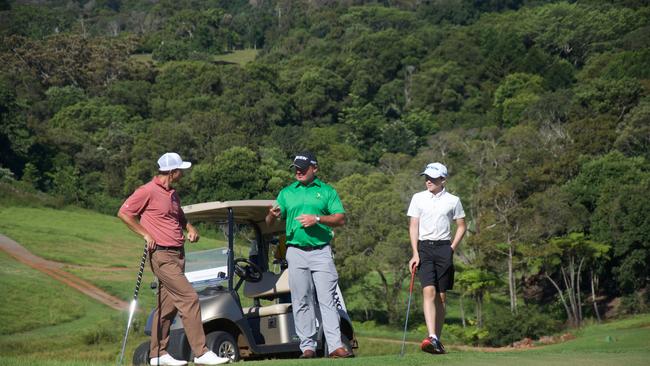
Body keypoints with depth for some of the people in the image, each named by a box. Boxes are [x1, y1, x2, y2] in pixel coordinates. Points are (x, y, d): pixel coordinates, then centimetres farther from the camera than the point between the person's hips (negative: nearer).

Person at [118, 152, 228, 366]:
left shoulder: (172, 194, 17)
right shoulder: (148, 191, -9)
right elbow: (123, 213, -8)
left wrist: (190, 228, 11)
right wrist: (145, 234, -11)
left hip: (178, 255, 9)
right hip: (162, 256, -9)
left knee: (168, 305, 10)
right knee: (189, 298, -15)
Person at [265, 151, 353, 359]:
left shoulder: (327, 191, 9)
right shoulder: (287, 193, 14)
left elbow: (341, 219, 1)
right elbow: (269, 223, 10)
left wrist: (317, 219, -13)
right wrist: (272, 215, -13)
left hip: (321, 251, -2)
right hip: (296, 252, 2)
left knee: (327, 299, -8)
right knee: (302, 302, 1)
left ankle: (336, 346, -12)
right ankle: (307, 347, 5)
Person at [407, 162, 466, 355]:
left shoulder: (453, 201, 5)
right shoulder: (418, 198, 6)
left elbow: (461, 226, 12)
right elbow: (413, 226, 4)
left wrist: (452, 249, 2)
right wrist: (415, 253, -5)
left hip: (444, 247, 1)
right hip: (424, 247, -1)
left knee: (441, 296, 4)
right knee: (429, 291, -17)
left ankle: (437, 340, 11)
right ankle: (432, 337, -26)